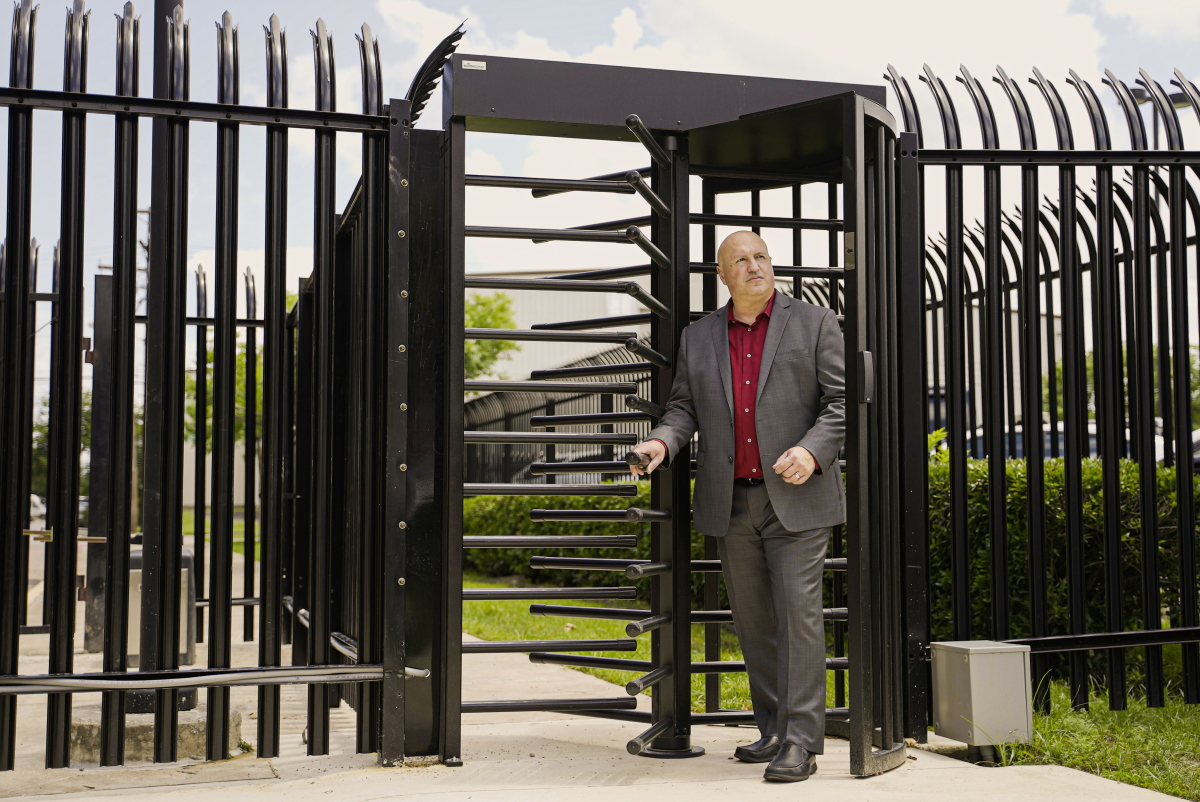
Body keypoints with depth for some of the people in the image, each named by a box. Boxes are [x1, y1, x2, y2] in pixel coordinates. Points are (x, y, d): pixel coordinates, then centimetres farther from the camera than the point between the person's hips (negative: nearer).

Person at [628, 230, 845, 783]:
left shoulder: (814, 323, 3)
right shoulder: (698, 337, 13)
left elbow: (843, 400, -1)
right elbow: (685, 406, 14)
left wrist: (812, 451, -16)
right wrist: (662, 441, -7)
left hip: (796, 496, -4)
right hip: (730, 503, 4)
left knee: (798, 612, -8)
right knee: (753, 620, 9)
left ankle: (801, 741, -4)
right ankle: (774, 730, 20)